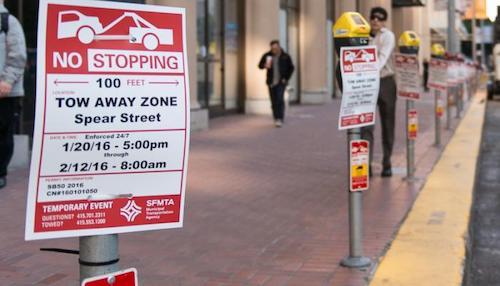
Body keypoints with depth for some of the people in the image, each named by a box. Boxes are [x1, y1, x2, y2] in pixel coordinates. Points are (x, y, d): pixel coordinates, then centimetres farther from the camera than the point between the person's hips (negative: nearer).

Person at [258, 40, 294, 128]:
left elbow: (291, 68, 8)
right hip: (271, 82, 3)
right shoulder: (267, 56, 1)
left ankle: (280, 119, -18)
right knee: (274, 101, 5)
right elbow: (260, 65, 9)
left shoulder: (285, 56, -2)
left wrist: (286, 78, 0)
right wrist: (265, 65, -14)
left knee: (280, 99, -16)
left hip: (281, 82, -2)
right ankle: (277, 119, 17)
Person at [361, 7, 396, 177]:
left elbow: (383, 56, -23)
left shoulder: (388, 36, -6)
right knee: (366, 125, -9)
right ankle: (366, 165, -10)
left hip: (385, 81, -1)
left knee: (387, 126, 8)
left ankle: (387, 164, 19)